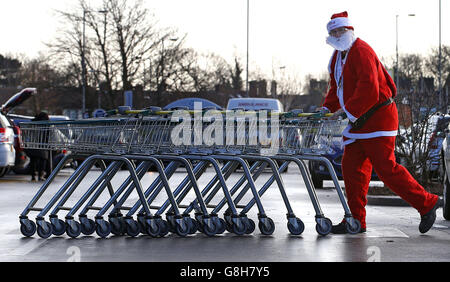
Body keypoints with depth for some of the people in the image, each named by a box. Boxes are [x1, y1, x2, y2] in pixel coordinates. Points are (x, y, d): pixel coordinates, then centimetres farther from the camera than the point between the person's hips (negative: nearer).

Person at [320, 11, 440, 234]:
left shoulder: (361, 52, -15)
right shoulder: (338, 56, 16)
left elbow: (369, 90, -25)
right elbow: (337, 87, 26)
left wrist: (347, 111, -23)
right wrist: (327, 108, 10)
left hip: (378, 118, -9)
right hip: (358, 122, 10)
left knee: (386, 168, -11)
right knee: (352, 168, 6)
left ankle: (426, 204, 0)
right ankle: (356, 220, 11)